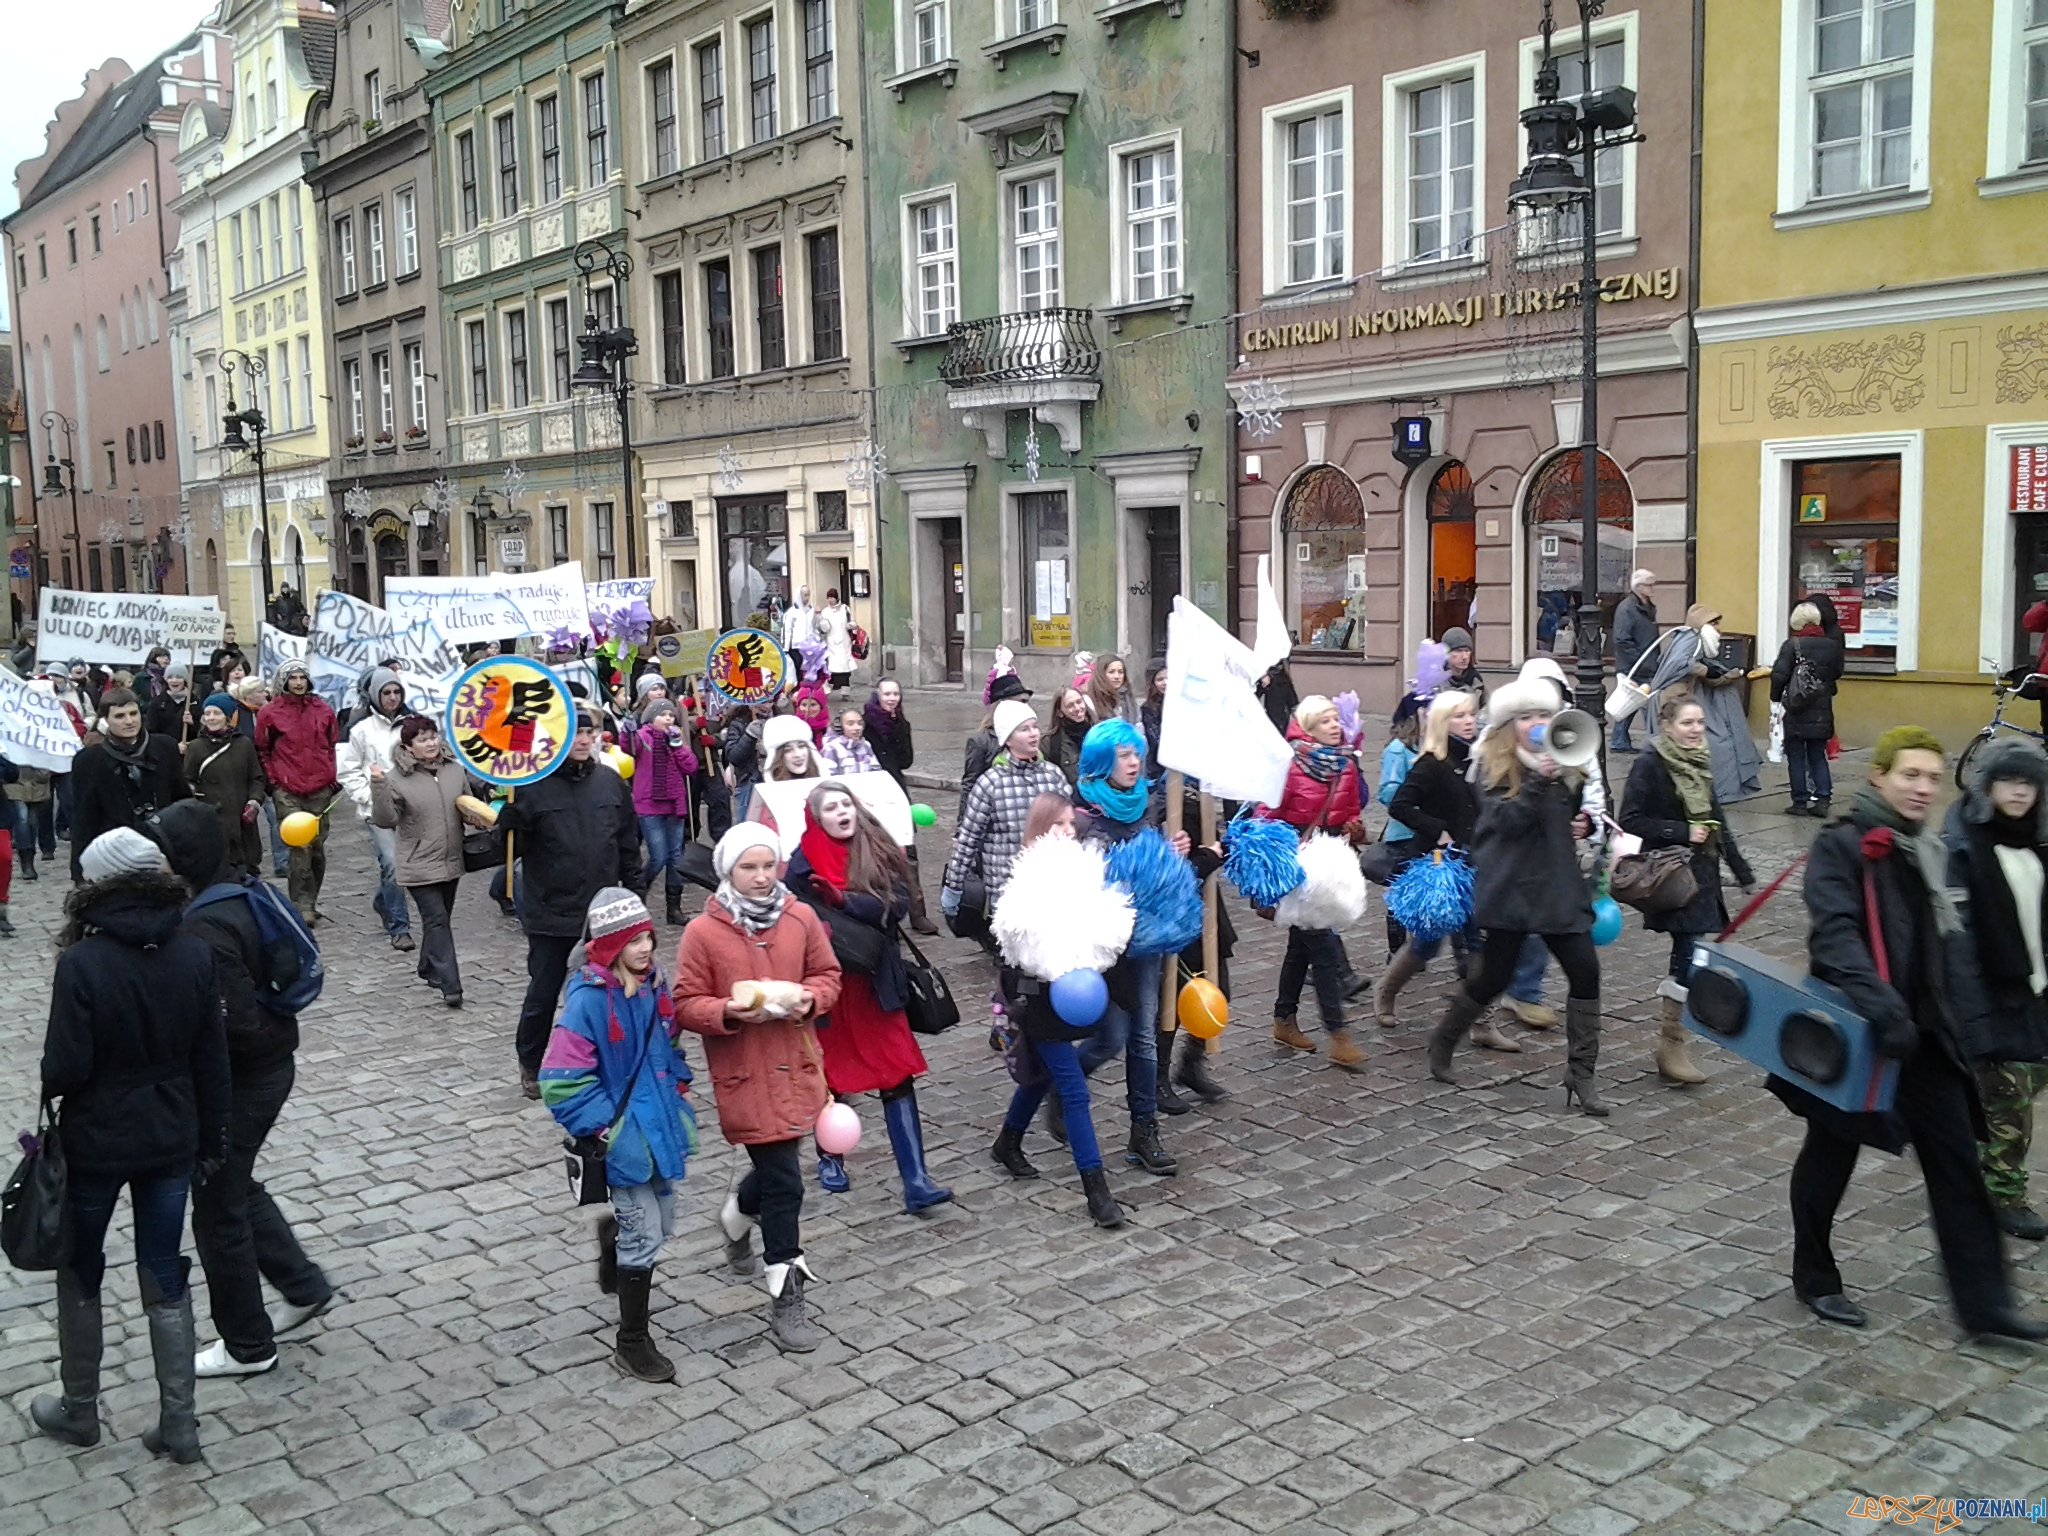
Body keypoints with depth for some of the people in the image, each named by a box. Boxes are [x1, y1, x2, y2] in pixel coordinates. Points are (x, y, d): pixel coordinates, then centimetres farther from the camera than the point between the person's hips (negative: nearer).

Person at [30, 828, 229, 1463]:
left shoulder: (82, 963, -20)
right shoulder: (194, 955, -7)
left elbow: (65, 1068, -18)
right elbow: (211, 1060, -1)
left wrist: (51, 1086, 6)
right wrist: (212, 1140, 10)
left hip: (95, 1143, -3)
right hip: (171, 1142, 3)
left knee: (79, 1277, 19)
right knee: (165, 1280, 13)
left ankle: (79, 1411, 34)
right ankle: (179, 1424, 18)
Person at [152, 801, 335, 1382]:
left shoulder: (205, 929, -28)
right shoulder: (240, 893, 1)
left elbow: (236, 1025, -28)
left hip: (241, 1079, -9)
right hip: (269, 1065, 9)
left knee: (218, 1208, 8)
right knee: (234, 1185, 26)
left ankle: (247, 1347, 25)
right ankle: (304, 1287, 36)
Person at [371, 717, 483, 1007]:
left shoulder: (455, 770, 3)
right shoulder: (397, 778, -12)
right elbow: (386, 820, -19)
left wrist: (478, 818, -5)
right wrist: (379, 787, -32)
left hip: (451, 861, 6)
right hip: (419, 865, -5)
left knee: (439, 919, 18)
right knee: (437, 921, -11)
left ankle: (428, 969, 37)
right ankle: (450, 986, -12)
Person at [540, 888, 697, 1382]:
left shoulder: (654, 984, 0)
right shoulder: (588, 1001, -21)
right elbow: (561, 1080, -19)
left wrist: (678, 1088, 9)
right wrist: (603, 1127, -17)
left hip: (660, 1126, 7)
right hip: (625, 1137, -7)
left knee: (661, 1226, 21)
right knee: (644, 1239, 0)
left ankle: (613, 1235, 55)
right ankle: (632, 1344, 17)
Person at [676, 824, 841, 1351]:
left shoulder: (801, 918, 0)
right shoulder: (702, 932, -9)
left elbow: (827, 975, 9)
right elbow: (687, 1005, -6)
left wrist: (809, 998, -12)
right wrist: (730, 1013, -24)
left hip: (796, 1065, 5)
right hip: (743, 1073, -4)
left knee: (777, 1165, 20)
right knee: (783, 1183, -4)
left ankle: (738, 1216, 55)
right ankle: (785, 1303, 9)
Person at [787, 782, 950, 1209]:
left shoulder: (880, 853, 1)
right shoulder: (804, 863, -4)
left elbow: (898, 904, -11)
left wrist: (844, 901, -22)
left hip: (876, 983, 1)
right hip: (829, 985, -1)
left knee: (898, 1077, -3)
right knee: (833, 1077, 12)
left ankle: (916, 1182, -3)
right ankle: (829, 1158, 37)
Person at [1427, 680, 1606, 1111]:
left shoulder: (1565, 763, 10)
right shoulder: (1494, 766, -6)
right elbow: (1506, 819, -20)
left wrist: (1584, 824, 5)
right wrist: (1538, 779, -29)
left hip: (1560, 886, 5)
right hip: (1510, 888, -5)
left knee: (1585, 971, -3)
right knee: (1494, 976, 2)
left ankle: (1580, 1075, 7)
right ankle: (1442, 1040, 28)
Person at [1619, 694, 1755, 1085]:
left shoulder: (1698, 764, 11)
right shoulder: (1650, 765, -11)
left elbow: (1716, 821, 17)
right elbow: (1631, 821, -16)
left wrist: (1743, 873, 17)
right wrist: (1682, 832, -18)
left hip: (1701, 876, 7)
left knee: (1688, 957, 9)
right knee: (1691, 958, -10)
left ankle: (1671, 1042, 18)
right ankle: (1671, 1045, 3)